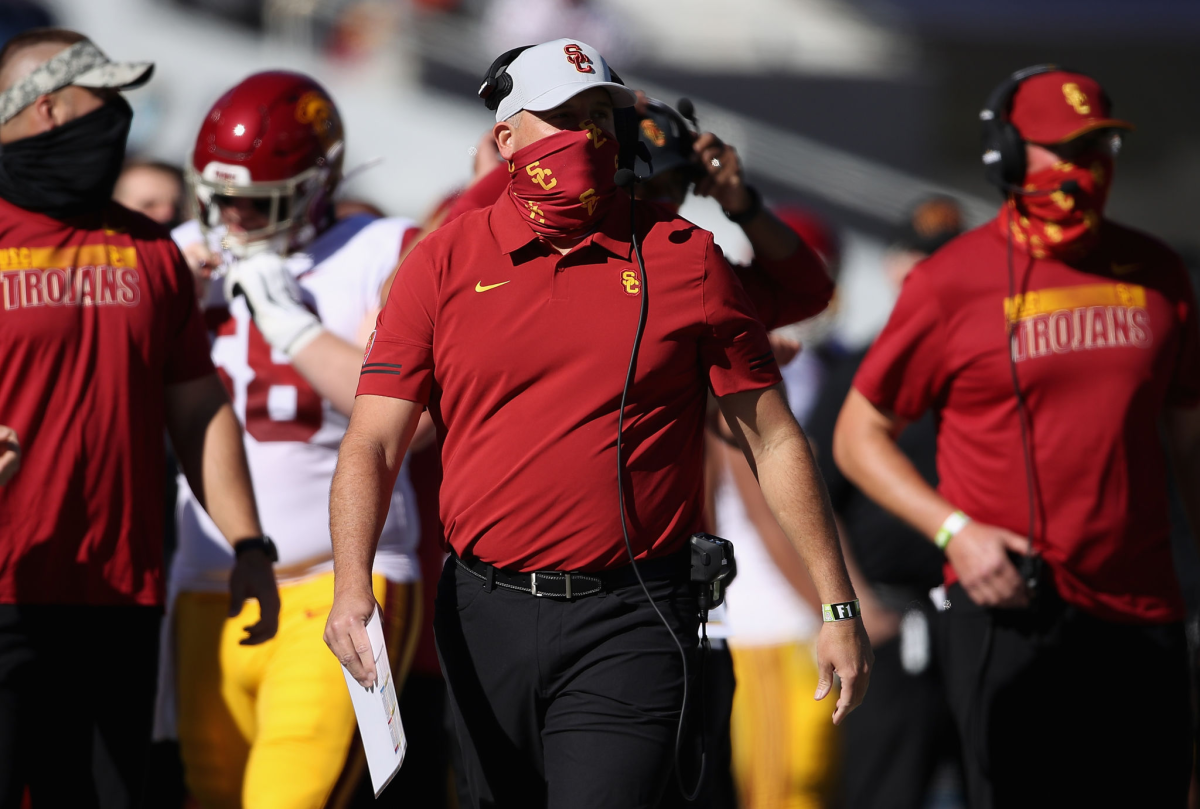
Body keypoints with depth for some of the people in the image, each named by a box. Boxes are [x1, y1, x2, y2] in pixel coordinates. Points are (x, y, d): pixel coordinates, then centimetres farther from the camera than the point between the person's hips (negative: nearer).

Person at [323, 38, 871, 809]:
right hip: (485, 619, 3)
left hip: (629, 627, -2)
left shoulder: (683, 258, 2)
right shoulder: (444, 262, 4)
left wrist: (838, 606, 3)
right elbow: (374, 443, -1)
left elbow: (774, 439, 5)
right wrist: (352, 588, -17)